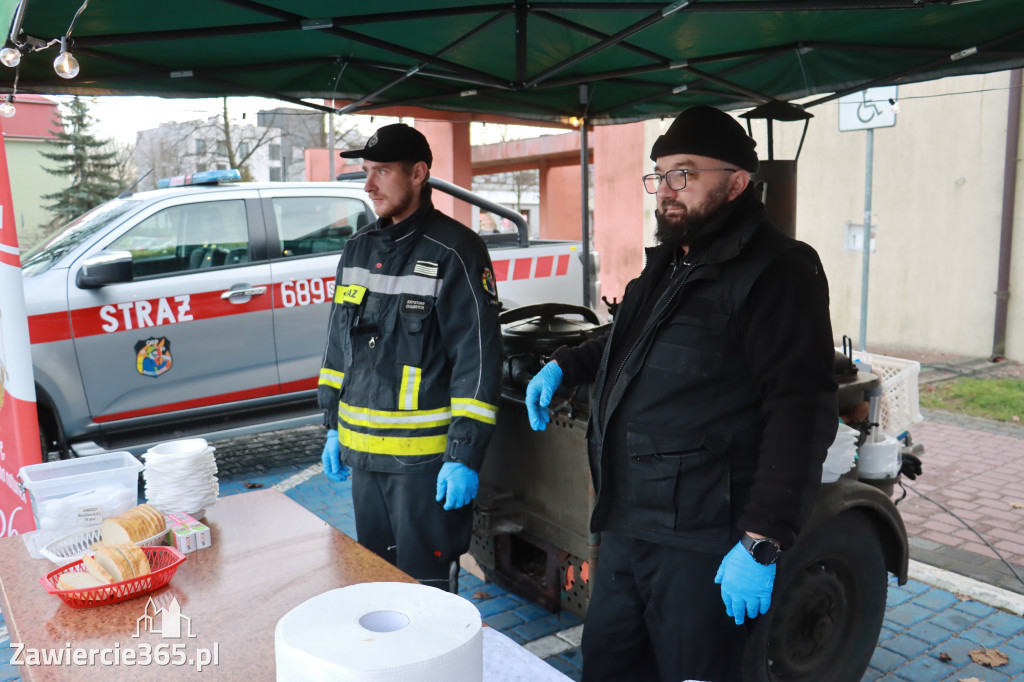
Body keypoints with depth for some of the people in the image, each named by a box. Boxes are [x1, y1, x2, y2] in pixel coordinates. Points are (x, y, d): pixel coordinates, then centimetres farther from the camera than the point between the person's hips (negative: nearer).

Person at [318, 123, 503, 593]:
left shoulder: (454, 251, -11)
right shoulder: (358, 249, 11)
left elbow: (479, 359, -14)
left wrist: (464, 456, -17)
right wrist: (334, 428, 16)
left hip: (426, 457, -7)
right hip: (363, 453, 7)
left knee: (426, 589, 4)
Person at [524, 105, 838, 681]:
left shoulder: (776, 271, -14)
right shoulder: (668, 262, 15)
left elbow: (801, 412, -21)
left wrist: (763, 543, -24)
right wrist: (564, 365, 19)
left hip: (702, 546, -9)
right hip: (626, 525, 9)